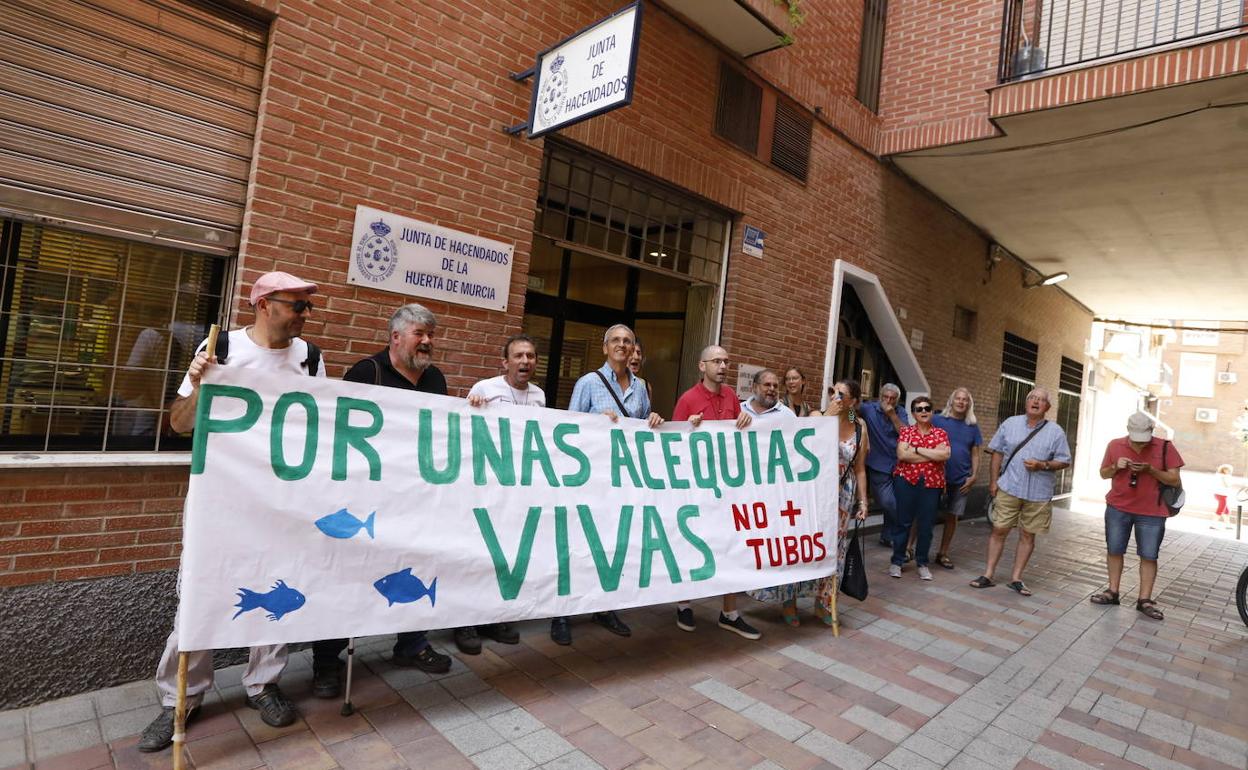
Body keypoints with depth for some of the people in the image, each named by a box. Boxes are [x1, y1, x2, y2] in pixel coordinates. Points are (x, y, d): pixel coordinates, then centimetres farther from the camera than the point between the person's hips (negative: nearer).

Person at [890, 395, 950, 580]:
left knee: (926, 525, 6)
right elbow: (902, 454, -12)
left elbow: (945, 455, -11)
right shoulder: (906, 431, 4)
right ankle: (897, 561, 14)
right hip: (906, 480, -1)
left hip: (932, 483, 1)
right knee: (903, 522, 4)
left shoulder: (940, 433, 8)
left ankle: (922, 563, 20)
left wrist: (917, 449, -12)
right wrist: (932, 455, -10)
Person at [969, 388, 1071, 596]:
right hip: (1009, 488, 0)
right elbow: (998, 452, 7)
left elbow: (1064, 461, 3)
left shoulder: (1056, 432, 2)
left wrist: (1043, 465, -16)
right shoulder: (1010, 423, 4)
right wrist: (993, 481, 2)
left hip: (1038, 493, 0)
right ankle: (988, 575, 10)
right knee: (999, 530, 2)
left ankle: (1016, 578, 19)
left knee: (1028, 535, 8)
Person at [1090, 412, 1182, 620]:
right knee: (1114, 550, 8)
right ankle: (1113, 592, 19)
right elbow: (1103, 474, 9)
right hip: (1117, 508, 2)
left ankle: (1144, 600, 10)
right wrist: (1116, 467, -12)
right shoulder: (1115, 445, -1)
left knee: (1149, 556, 2)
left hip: (1151, 513, -2)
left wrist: (1150, 470, -20)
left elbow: (1175, 480, -5)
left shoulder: (1165, 448, -6)